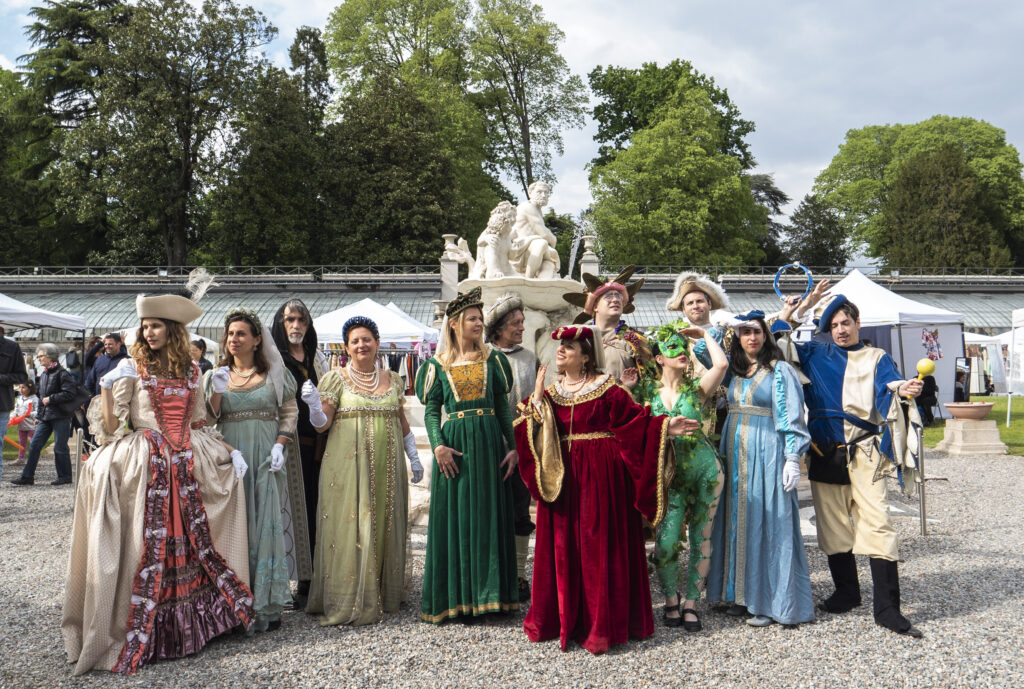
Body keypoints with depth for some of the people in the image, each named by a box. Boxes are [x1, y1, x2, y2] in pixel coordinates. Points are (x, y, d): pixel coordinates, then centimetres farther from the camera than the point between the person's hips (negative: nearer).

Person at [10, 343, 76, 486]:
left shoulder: (61, 373, -9)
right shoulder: (43, 375, 16)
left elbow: (69, 393, -17)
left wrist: (51, 399, -16)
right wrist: (38, 416, 22)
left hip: (60, 416, -8)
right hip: (45, 417, 8)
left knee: (60, 447, -2)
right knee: (35, 445, 4)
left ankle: (65, 477, 9)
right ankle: (27, 476, 8)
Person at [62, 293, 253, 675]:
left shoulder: (191, 371, 11)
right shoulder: (132, 367, -1)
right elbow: (110, 426, -6)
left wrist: (228, 449, 7)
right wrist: (106, 388, -20)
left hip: (189, 464, 4)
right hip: (145, 464, -4)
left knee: (195, 540, 6)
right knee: (148, 545, -6)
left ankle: (191, 620, 20)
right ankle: (144, 630, 3)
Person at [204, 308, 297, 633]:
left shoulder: (275, 374, 6)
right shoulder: (216, 376, 10)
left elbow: (289, 412, 5)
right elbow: (207, 421, 6)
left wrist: (280, 445, -8)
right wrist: (217, 392, -10)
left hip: (265, 458, -2)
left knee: (265, 523, -3)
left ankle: (266, 604, 2)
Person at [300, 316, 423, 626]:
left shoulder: (393, 379, 13)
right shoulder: (335, 379, 2)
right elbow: (322, 425, -2)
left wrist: (414, 458, 15)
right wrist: (313, 404, -21)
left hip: (387, 466, 4)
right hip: (349, 464, -4)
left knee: (386, 526, 6)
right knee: (349, 527, -5)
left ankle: (383, 595, 17)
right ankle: (348, 601, 3)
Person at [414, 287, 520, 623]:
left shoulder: (492, 358, 8)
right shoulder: (438, 364, 6)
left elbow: (503, 406, 7)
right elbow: (431, 410, 2)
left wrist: (512, 446, -1)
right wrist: (438, 445, -14)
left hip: (488, 443, 1)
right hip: (454, 445, -1)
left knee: (488, 517, 4)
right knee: (454, 518, 2)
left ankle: (485, 594, 12)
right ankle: (456, 598, 11)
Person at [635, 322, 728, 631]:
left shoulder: (697, 388, 0)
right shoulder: (647, 390, 4)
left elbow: (721, 364, -17)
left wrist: (704, 333, -3)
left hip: (704, 470, 0)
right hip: (668, 474, 0)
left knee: (701, 540, 4)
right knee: (667, 541, -8)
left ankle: (691, 603, 17)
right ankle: (671, 600, 13)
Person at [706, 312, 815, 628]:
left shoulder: (780, 370, -3)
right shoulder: (733, 369, 11)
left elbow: (792, 417, -7)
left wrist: (792, 459, -13)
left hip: (767, 453, -6)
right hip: (736, 454, 6)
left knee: (768, 523, -3)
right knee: (739, 522, 9)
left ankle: (771, 601, 3)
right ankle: (743, 593, 18)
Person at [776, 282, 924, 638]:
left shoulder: (876, 358, 9)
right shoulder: (816, 355, 13)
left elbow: (890, 385, -9)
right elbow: (778, 341, 11)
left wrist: (905, 389, -33)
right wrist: (804, 305, 10)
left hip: (864, 452, -2)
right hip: (825, 452, 3)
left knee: (876, 522, -11)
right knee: (833, 524, 8)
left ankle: (887, 608, -9)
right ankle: (846, 592, 24)